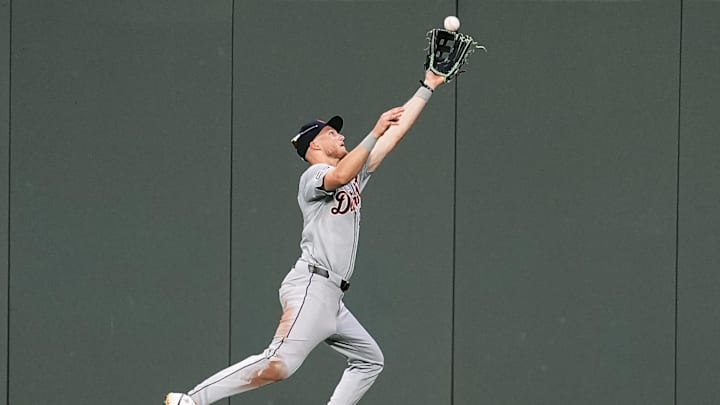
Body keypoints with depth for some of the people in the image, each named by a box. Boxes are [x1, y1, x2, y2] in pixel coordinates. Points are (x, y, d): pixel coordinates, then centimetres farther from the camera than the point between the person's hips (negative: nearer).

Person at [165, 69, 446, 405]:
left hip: (331, 300, 10)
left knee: (369, 360, 12)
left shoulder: (355, 173, 23)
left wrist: (427, 88, 20)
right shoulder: (313, 175, -1)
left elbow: (396, 131, 22)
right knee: (279, 365, -22)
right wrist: (374, 132, -30)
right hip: (312, 286, -10)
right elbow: (338, 177, -26)